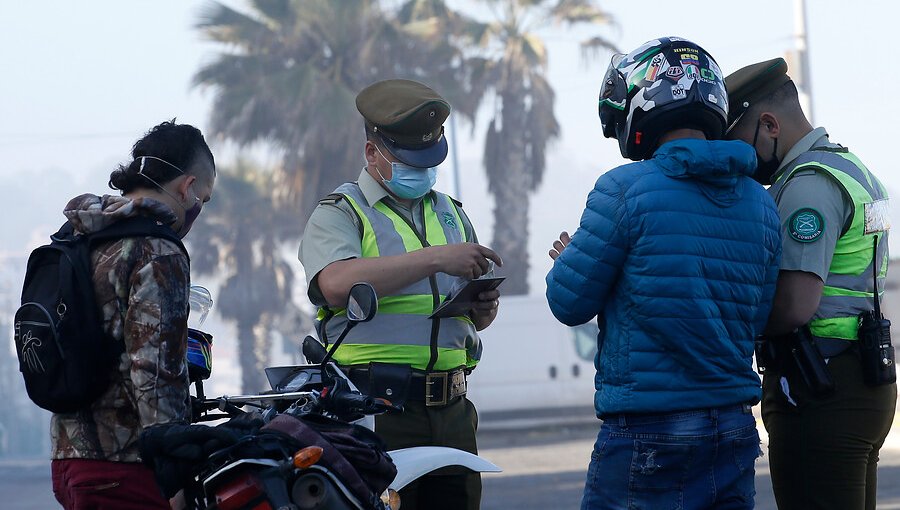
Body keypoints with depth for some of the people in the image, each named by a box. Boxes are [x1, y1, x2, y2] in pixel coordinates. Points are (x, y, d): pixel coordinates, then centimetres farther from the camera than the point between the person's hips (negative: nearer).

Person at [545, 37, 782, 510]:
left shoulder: (625, 188, -12)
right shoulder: (760, 202, 7)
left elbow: (569, 303, -5)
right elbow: (756, 318, 14)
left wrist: (569, 258, 17)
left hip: (647, 433, -6)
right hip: (735, 426, 6)